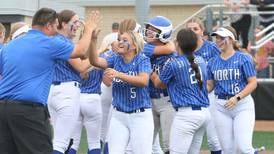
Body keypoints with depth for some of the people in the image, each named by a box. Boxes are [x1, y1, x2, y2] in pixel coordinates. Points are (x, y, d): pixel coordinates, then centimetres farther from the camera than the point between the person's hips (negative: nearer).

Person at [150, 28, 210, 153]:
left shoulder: (172, 63, -8)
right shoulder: (201, 61, 11)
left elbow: (159, 84, 7)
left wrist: (152, 73, 28)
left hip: (186, 114, -7)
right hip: (205, 113, 7)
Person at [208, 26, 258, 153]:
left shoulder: (243, 58, -4)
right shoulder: (213, 62, 9)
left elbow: (253, 83, -7)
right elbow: (209, 85, 15)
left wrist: (237, 98, -19)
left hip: (242, 104, -4)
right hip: (221, 107, 4)